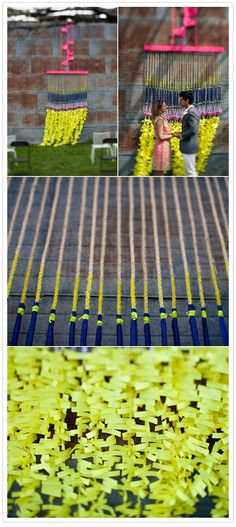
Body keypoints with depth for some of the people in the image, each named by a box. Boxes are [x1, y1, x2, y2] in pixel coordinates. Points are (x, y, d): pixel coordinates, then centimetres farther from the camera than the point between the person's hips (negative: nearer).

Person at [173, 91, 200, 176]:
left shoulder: (191, 112, -18)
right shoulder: (191, 111, 14)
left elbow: (193, 130, -26)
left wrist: (180, 136, -14)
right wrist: (181, 135, 9)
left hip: (189, 146, -10)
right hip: (189, 146, 10)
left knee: (191, 171, -4)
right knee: (191, 170, 16)